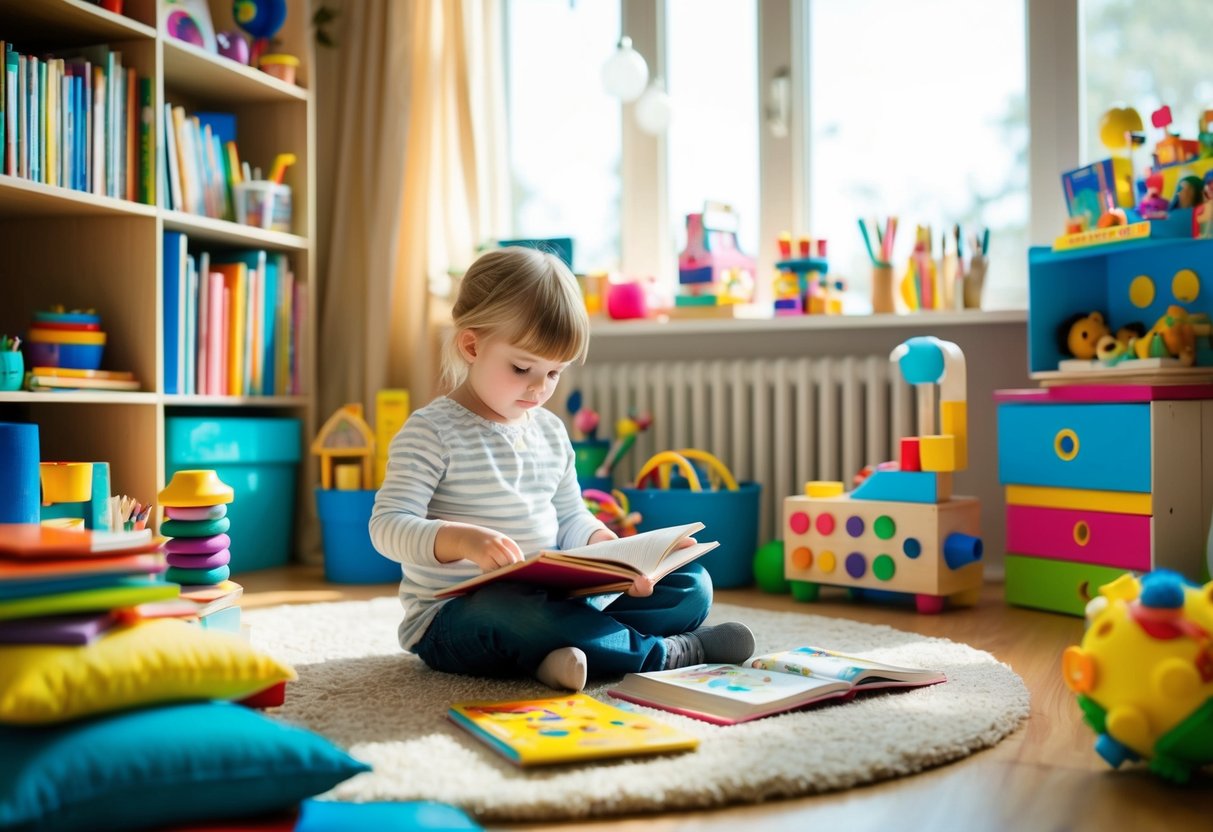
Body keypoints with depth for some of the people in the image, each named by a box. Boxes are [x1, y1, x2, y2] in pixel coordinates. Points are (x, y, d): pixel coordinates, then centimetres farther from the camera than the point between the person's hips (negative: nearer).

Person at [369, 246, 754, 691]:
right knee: (513, 615, -42)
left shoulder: (550, 430, 10)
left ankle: (583, 644, -23)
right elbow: (388, 526, -17)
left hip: (547, 600, 7)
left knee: (691, 585, 0)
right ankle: (671, 653, -23)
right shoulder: (431, 431, -10)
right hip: (455, 617, -6)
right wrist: (462, 539, -37)